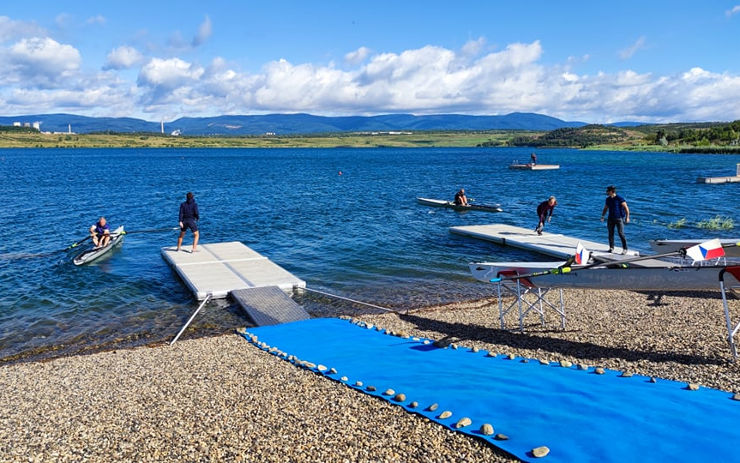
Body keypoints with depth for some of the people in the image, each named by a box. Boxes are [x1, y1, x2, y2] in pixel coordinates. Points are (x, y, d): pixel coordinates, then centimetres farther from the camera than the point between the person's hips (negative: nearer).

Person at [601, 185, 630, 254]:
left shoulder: (619, 198, -11)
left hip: (619, 218, -6)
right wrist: (602, 216, 7)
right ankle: (611, 248, 13)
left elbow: (626, 208, -10)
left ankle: (625, 249, -2)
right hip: (611, 218, 6)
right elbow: (605, 208, 18)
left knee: (621, 233, -9)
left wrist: (627, 217, -17)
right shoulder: (608, 199, 7)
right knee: (610, 233, 4)